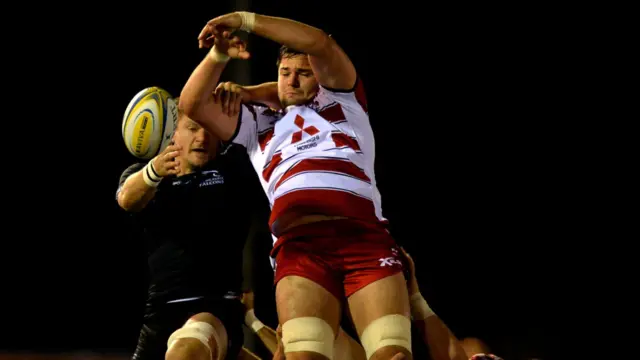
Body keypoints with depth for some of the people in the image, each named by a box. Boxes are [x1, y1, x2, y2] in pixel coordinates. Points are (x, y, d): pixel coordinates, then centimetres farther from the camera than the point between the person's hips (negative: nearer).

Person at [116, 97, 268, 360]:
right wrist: (154, 170, -39)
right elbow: (127, 198, -15)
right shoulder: (142, 175, 10)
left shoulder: (233, 167, 6)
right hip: (161, 311, 5)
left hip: (218, 307, -5)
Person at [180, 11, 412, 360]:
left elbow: (320, 44, 10)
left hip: (365, 237, -1)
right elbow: (192, 105, 23)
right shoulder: (258, 124, 32)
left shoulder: (341, 99, 26)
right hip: (300, 245, 1)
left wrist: (246, 20, 9)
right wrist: (218, 55, 10)